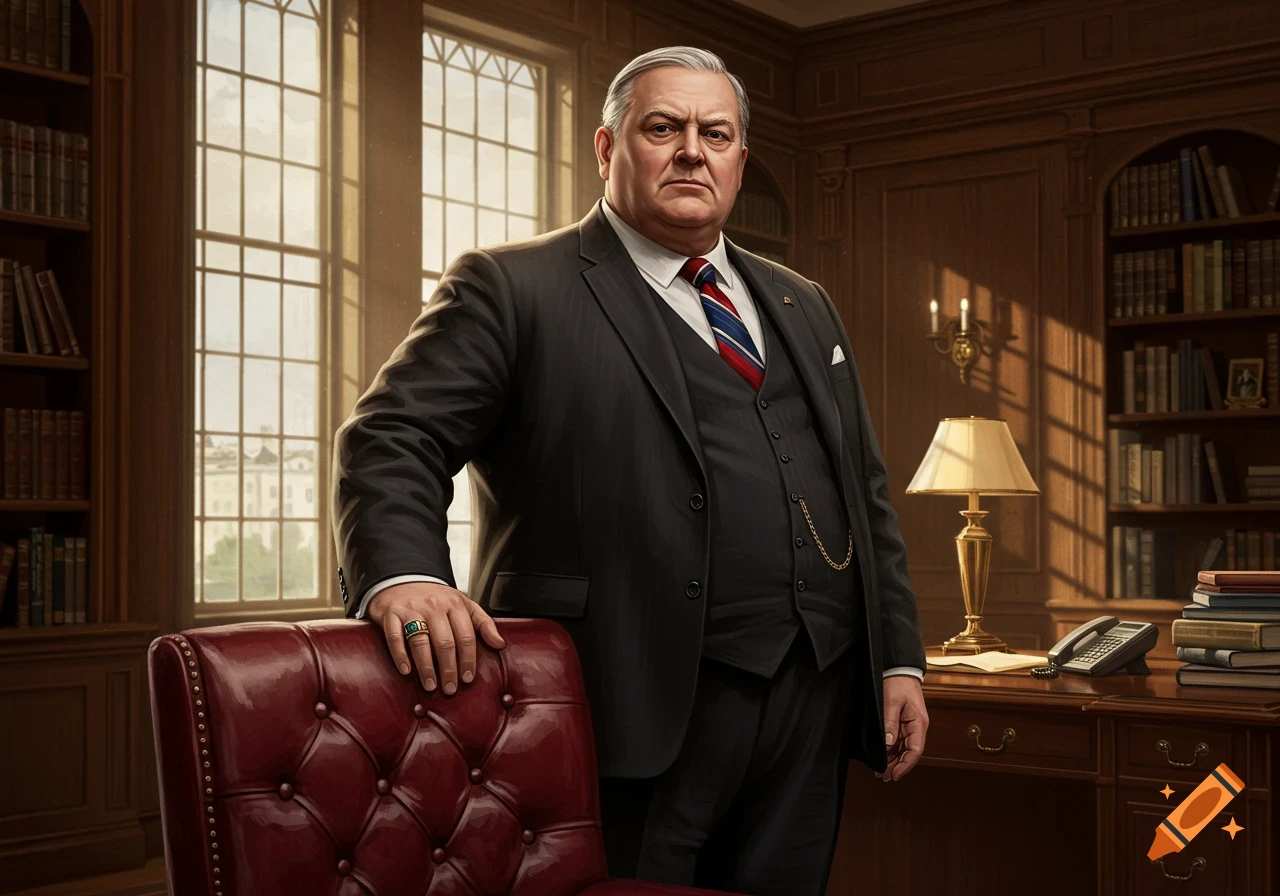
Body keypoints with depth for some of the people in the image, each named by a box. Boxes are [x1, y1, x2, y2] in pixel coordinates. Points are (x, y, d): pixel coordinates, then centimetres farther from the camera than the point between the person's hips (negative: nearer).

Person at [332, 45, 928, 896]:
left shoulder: (802, 306, 19)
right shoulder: (511, 288, 0)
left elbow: (865, 494, 19)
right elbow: (394, 441, -8)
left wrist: (898, 659, 12)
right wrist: (403, 574, -27)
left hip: (812, 706, 6)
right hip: (634, 711, -5)